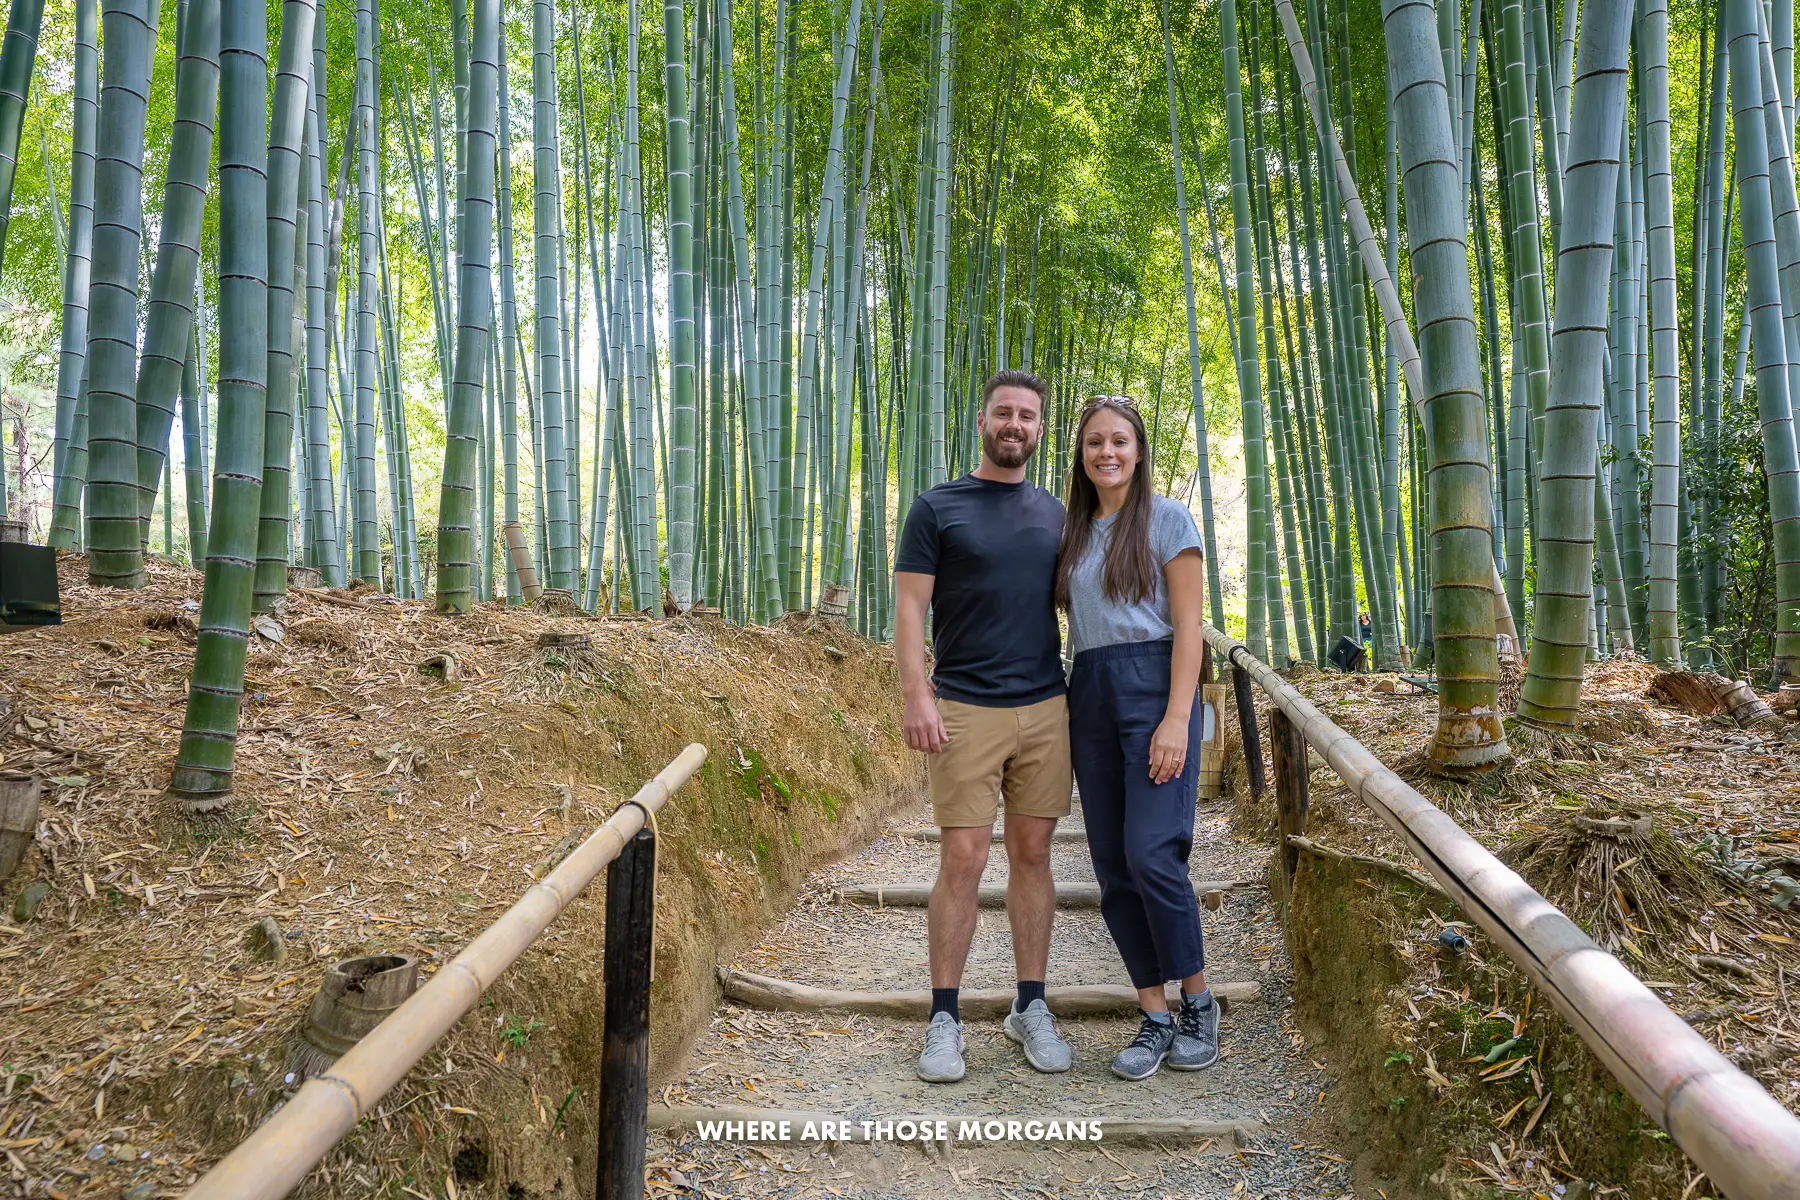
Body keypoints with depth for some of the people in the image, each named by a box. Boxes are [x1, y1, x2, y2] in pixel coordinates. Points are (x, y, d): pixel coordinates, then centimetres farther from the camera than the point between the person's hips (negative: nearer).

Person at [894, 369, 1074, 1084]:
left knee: (1032, 854, 8)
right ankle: (944, 1019, 8)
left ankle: (1031, 1007, 19)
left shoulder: (1053, 513, 14)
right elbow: (909, 608, -2)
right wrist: (916, 695, -13)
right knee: (962, 860, -4)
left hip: (1046, 707, 4)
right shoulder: (937, 507, 2)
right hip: (965, 709, -3)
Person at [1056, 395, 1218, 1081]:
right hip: (1090, 695, 6)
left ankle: (1199, 1003, 7)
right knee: (1111, 864, 2)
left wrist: (1177, 720, -15)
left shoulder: (1167, 520, 1)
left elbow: (1187, 627, -5)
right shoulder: (1072, 531, 17)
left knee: (1150, 852, -15)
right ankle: (1155, 1017, 12)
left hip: (1154, 686, -5)